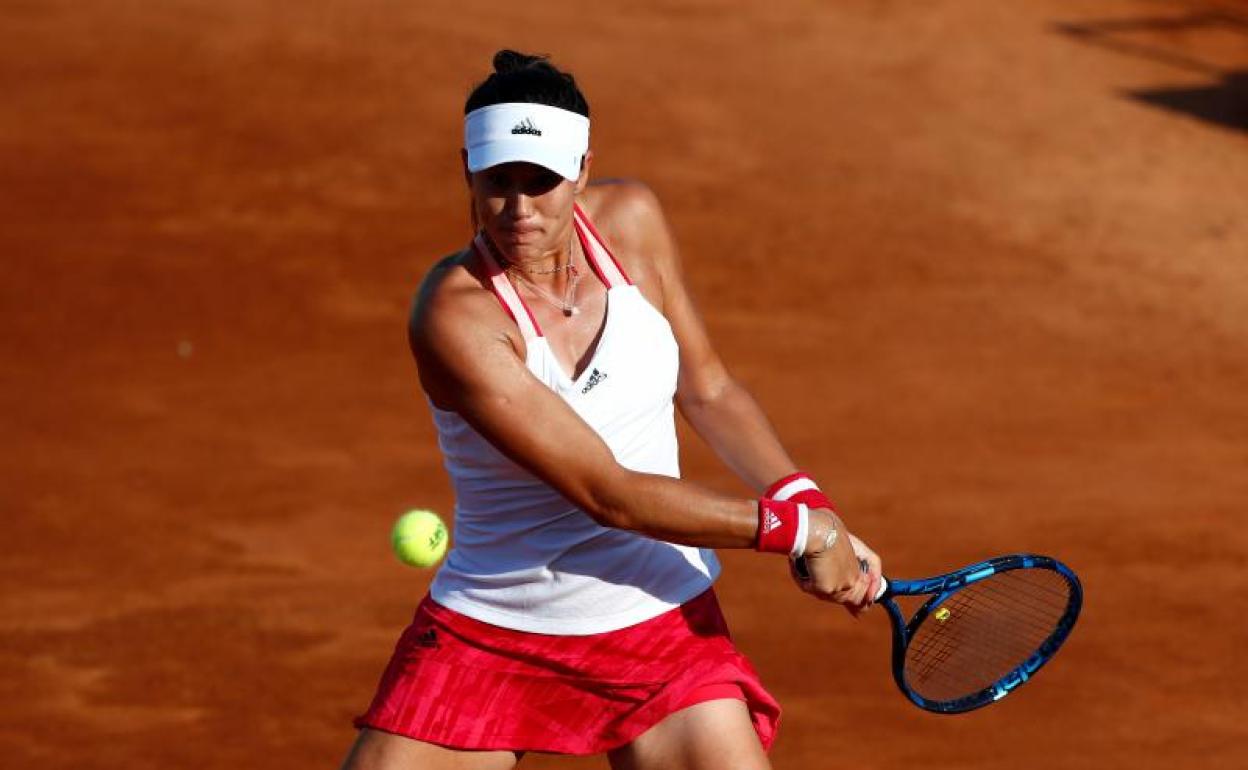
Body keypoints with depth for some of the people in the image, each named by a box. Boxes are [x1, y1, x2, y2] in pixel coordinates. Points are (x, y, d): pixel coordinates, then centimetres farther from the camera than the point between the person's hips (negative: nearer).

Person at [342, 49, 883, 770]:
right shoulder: (455, 317, -22)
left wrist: (809, 500, -5)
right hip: (486, 633, -4)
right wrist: (794, 526, -21)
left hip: (662, 625, 4)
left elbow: (707, 387, 10)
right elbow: (607, 492, -24)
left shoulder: (630, 219, -4)